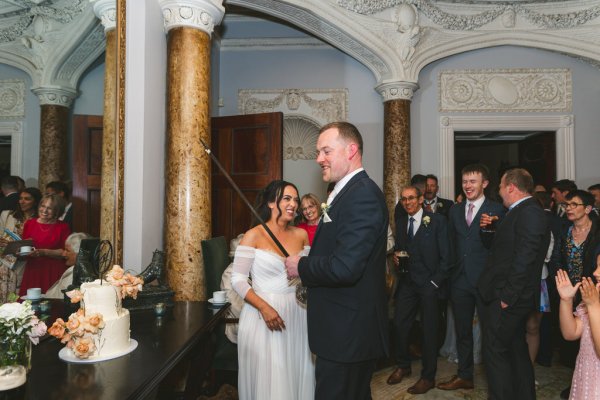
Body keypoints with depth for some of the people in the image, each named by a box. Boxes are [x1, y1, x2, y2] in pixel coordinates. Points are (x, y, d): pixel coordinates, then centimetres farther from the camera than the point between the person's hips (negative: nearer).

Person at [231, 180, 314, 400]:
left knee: (296, 375, 12)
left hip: (296, 314, 4)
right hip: (263, 313, -4)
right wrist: (264, 307, -19)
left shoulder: (301, 235, 5)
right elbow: (238, 280, -9)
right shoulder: (253, 236, -7)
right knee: (266, 376, 5)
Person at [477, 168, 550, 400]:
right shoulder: (521, 212, 15)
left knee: (494, 352, -4)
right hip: (512, 298, 10)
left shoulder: (529, 213, -17)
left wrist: (506, 296, -22)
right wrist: (487, 229, 2)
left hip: (505, 299, -10)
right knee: (516, 349, 20)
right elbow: (496, 246, 20)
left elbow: (524, 258, -24)